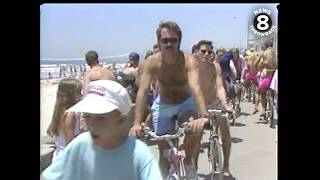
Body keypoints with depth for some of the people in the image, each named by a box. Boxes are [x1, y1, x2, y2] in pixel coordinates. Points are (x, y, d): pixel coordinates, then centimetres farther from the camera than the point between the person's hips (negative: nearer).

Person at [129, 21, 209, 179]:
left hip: (185, 103, -1)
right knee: (164, 150, 2)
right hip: (163, 105, 1)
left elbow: (196, 88, -43)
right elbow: (143, 91, -30)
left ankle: (190, 166, -5)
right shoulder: (152, 62, -22)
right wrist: (137, 123, -42)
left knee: (194, 128, -32)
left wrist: (203, 116, -60)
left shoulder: (188, 60, -27)